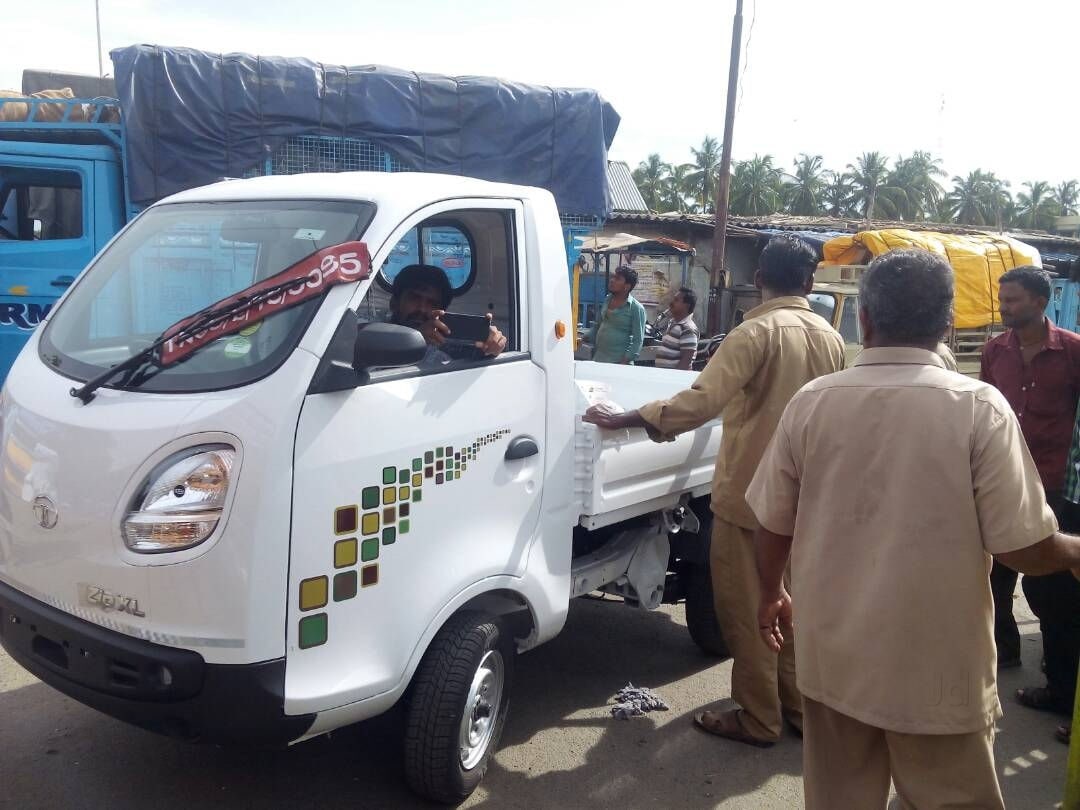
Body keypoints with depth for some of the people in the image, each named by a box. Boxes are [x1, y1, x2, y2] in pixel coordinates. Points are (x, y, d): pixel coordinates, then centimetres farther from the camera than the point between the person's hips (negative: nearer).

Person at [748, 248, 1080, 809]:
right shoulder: (979, 408, -14)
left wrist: (772, 593, 21)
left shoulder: (810, 402, -7)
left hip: (833, 659, 3)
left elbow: (773, 524, 2)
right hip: (938, 670, -2)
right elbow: (1024, 547, -13)